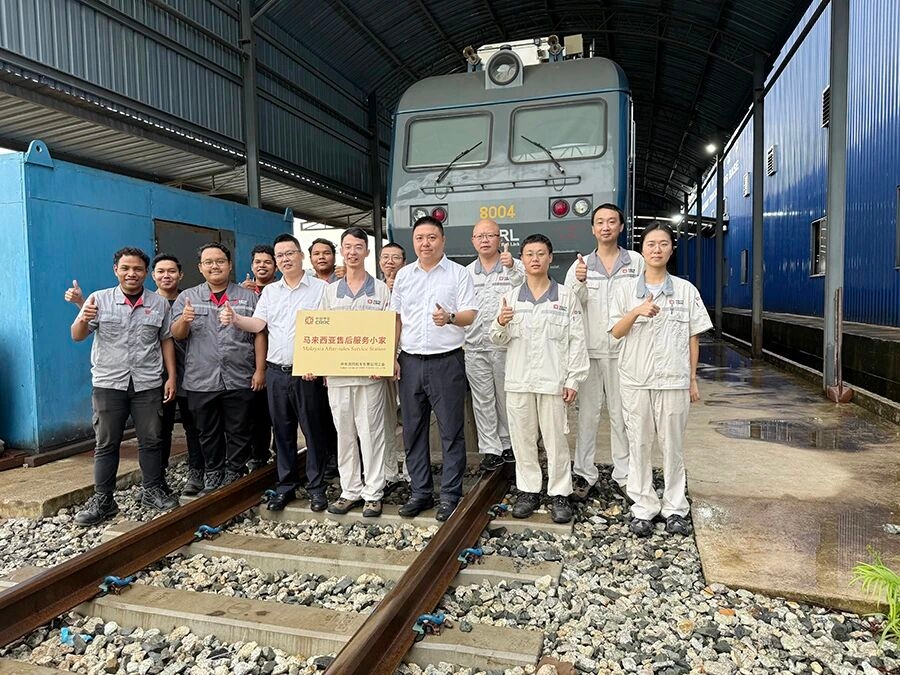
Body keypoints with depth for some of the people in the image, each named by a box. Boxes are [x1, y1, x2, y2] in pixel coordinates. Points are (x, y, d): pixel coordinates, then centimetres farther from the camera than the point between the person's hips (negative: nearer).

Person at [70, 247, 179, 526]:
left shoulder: (159, 303, 4)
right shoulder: (99, 299, 0)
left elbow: (166, 341, 9)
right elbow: (77, 336, -3)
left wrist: (172, 376, 3)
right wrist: (83, 319, -25)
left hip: (148, 383, 1)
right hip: (108, 383, -1)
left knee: (151, 440, 7)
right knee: (106, 443, 5)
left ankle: (153, 491, 19)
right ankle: (102, 499, 14)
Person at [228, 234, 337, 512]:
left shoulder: (320, 288, -2)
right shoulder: (270, 291, 14)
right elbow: (258, 324, 3)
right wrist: (235, 319, -17)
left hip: (308, 373, -4)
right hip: (276, 372, 5)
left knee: (314, 430, 2)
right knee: (282, 432, 11)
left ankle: (316, 487, 13)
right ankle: (286, 486, 23)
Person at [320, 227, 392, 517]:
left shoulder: (381, 289, 3)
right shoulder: (330, 291, 12)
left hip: (370, 373, -3)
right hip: (337, 373, 3)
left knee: (370, 433, 1)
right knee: (344, 434, 10)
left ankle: (373, 493, 13)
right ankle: (350, 491, 21)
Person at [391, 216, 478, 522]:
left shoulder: (458, 273, 2)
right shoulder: (403, 275, 13)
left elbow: (470, 314, -5)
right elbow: (395, 317, 13)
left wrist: (450, 318, -26)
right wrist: (391, 356, 6)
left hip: (447, 361, -4)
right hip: (410, 361, 4)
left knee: (451, 431, 0)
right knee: (413, 430, 9)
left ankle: (450, 495, 12)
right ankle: (420, 492, 21)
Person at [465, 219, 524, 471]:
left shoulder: (515, 267, 0)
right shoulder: (466, 272, 10)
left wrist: (511, 267, -33)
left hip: (505, 344, -3)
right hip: (475, 346, 3)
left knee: (506, 397, 9)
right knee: (482, 400, 7)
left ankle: (508, 443, 25)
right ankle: (490, 449, 16)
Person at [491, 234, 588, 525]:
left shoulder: (566, 296, 2)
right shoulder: (511, 297, 8)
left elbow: (577, 341, 0)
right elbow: (499, 339, 9)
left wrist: (573, 380, -5)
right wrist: (501, 323, -14)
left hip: (553, 380, -2)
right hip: (518, 381, 3)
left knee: (555, 439, 3)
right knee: (522, 438, 9)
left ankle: (559, 494, 17)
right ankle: (528, 490, 23)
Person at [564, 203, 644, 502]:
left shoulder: (637, 262, 5)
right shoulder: (580, 265, 8)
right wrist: (580, 282, -19)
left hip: (623, 350, -1)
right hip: (589, 350, 1)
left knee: (621, 415, 6)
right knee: (588, 413, 5)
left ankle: (623, 475, 17)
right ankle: (584, 473, 15)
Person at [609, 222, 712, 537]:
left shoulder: (686, 290, 4)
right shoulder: (626, 289, 3)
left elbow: (693, 338, 6)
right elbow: (616, 332, -1)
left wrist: (693, 379, 5)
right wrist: (636, 312, -19)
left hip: (674, 380, 0)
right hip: (635, 380, 0)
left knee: (673, 445, 7)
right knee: (639, 445, 6)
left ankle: (675, 508, 20)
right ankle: (643, 507, 18)